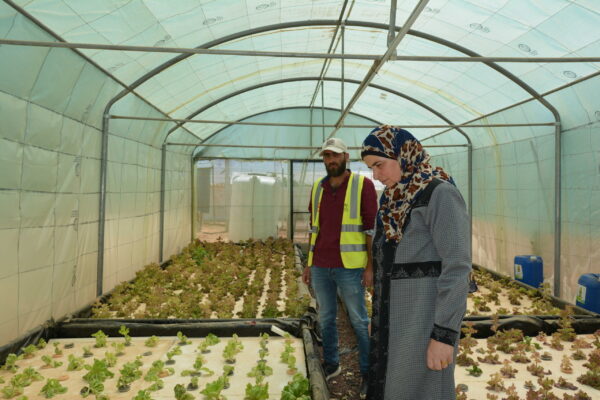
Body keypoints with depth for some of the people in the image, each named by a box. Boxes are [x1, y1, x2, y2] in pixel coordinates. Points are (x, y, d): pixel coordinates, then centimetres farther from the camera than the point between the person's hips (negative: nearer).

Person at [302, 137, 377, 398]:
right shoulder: (318, 187, 8)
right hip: (321, 266, 5)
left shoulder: (363, 185, -8)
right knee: (326, 318, 15)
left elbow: (372, 228, -9)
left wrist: (370, 267, -12)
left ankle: (367, 372, 23)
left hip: (349, 267, -5)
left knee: (359, 321, 7)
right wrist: (309, 263, 11)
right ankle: (331, 365, 33)